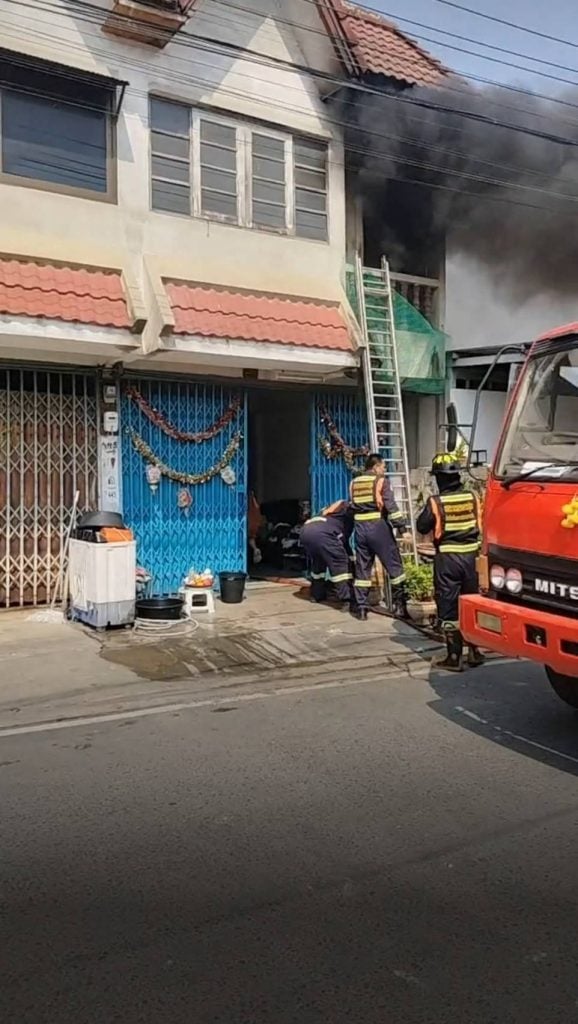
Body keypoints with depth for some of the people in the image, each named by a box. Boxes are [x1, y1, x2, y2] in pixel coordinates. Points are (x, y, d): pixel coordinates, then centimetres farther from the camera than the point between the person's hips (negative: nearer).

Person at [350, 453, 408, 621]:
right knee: (395, 567, 5)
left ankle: (361, 608, 10)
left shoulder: (354, 483, 12)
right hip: (379, 528, -5)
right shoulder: (381, 481, -5)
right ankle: (399, 606, 5)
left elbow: (353, 506, 15)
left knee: (362, 569, 10)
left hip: (360, 529, 5)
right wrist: (402, 528, -10)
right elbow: (391, 506, -11)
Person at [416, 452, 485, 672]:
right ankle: (475, 651, 24)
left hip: (447, 558, -4)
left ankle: (454, 657, 6)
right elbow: (481, 525, 8)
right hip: (471, 555, 4)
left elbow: (421, 527, -5)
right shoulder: (472, 497, -1)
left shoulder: (435, 502, -12)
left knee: (449, 609, 4)